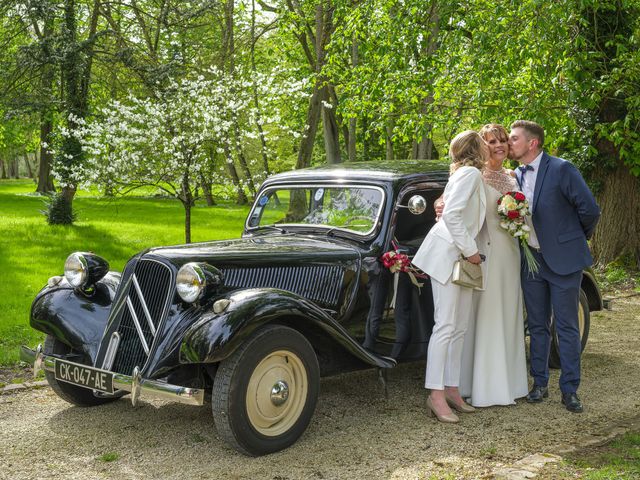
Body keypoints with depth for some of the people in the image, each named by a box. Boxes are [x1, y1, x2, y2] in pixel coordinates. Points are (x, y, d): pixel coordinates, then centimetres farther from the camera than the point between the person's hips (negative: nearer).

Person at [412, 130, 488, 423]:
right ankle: (436, 396, -8)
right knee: (445, 326, -10)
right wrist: (470, 250, -16)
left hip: (461, 257, 10)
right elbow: (451, 215, -21)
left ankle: (451, 389, 15)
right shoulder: (470, 172, -12)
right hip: (447, 253, -10)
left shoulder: (472, 174, 19)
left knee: (459, 328, 10)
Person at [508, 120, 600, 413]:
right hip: (532, 260, 6)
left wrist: (579, 237, 2)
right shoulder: (516, 177, 6)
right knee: (538, 326, 12)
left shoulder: (561, 169, -13)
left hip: (563, 260, -5)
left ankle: (569, 389, 10)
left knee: (567, 327, 2)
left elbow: (590, 210, -11)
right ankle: (539, 383, 23)